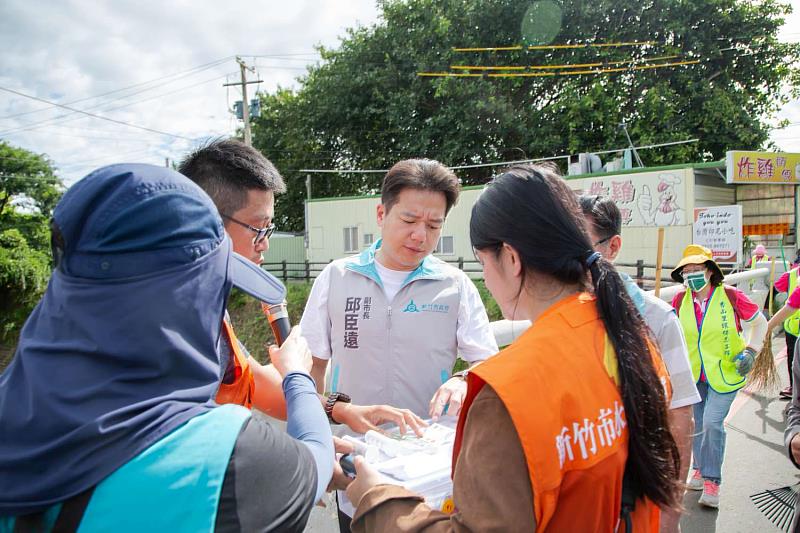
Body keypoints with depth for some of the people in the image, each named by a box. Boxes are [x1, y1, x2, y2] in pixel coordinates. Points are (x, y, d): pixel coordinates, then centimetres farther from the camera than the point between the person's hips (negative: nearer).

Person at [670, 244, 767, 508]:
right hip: (693, 374, 4)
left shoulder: (730, 296, -14)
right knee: (698, 423, 14)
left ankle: (711, 481, 0)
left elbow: (759, 322, 0)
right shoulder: (680, 300, -6)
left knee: (712, 423, -13)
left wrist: (751, 350, -10)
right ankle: (700, 469, 34)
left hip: (725, 373, -4)